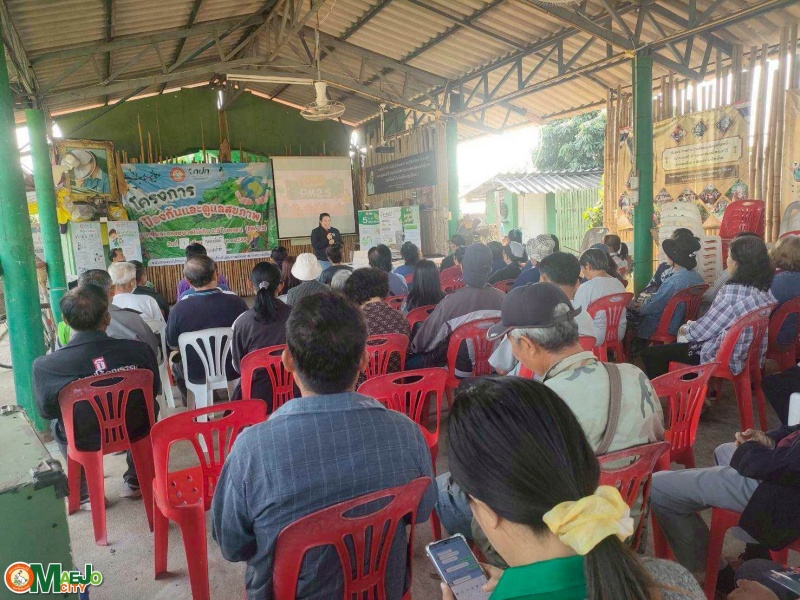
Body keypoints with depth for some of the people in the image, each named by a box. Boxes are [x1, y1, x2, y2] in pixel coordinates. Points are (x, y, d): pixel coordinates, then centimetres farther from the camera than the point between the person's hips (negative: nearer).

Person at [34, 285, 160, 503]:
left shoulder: (45, 366, -24)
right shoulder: (139, 350, -23)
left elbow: (45, 411, -4)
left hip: (84, 442, 1)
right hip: (135, 433, 0)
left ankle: (85, 494, 41)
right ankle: (134, 482, 40)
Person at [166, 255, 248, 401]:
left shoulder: (178, 309, -21)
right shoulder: (236, 302, -19)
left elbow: (173, 345, -4)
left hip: (196, 375, 0)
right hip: (232, 371, 1)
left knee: (176, 365, 32)